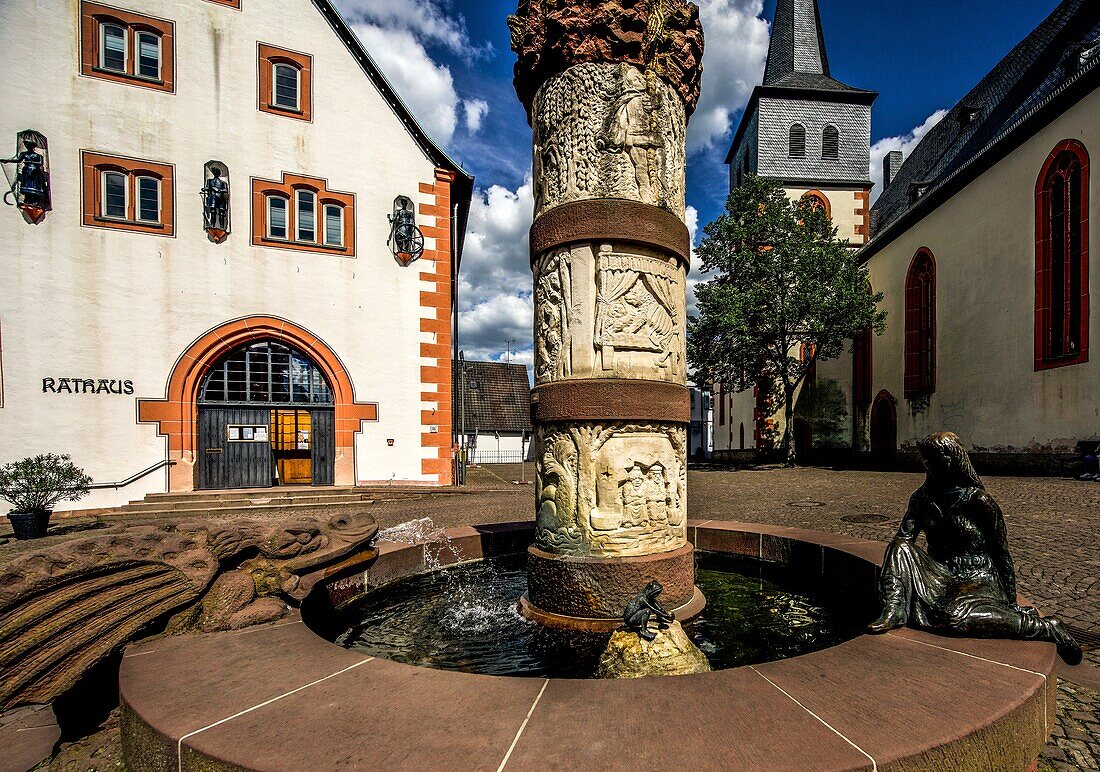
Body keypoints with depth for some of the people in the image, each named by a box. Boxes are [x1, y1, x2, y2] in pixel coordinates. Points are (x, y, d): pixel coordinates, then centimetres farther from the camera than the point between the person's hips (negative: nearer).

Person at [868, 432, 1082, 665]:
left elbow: (1001, 553, -4)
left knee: (955, 616, -34)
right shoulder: (923, 497, 3)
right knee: (900, 548, -21)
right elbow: (903, 538, 0)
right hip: (940, 576, 4)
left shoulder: (979, 501, -10)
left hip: (977, 579, -4)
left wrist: (1011, 602, -3)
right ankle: (893, 612, -30)